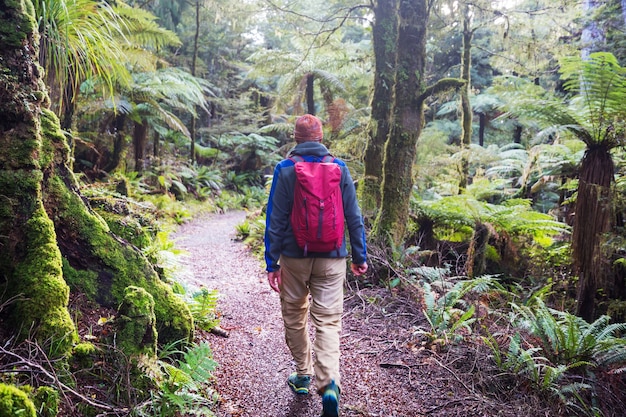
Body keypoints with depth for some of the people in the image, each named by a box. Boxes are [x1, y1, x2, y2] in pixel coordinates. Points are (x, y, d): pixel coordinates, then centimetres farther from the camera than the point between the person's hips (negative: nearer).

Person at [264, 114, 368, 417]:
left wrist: (272, 263, -2)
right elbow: (354, 217, 3)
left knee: (294, 316, 17)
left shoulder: (285, 170, -4)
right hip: (331, 259, 1)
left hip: (294, 256, -1)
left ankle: (303, 374, 29)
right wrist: (360, 256, 10)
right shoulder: (339, 168, 1)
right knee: (328, 321, 3)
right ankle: (329, 383, -13)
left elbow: (275, 220, -6)